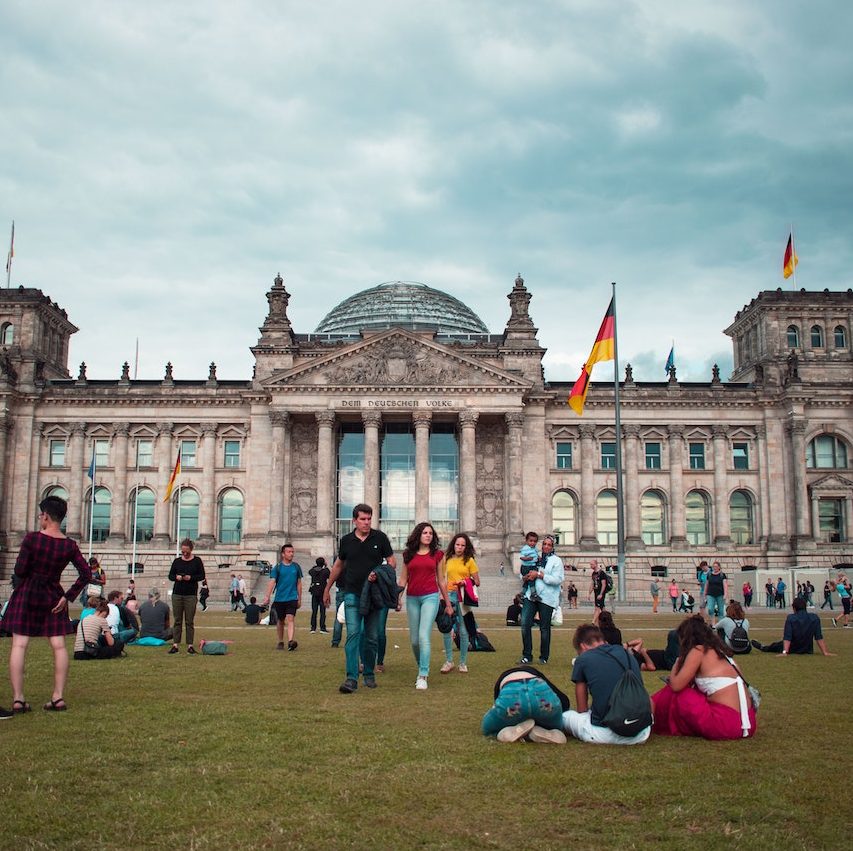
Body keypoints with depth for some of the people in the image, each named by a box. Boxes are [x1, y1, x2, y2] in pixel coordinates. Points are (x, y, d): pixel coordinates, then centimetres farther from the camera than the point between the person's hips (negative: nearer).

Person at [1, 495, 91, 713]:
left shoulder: (31, 538, -11)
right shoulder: (69, 546, -2)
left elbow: (19, 571, -11)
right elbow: (86, 574, -6)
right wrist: (68, 597, 0)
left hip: (27, 593, -2)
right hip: (53, 597, 2)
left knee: (19, 644, 0)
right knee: (59, 645, 6)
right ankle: (58, 697, 4)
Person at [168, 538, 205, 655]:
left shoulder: (197, 561, 2)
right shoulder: (177, 561, 8)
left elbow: (202, 576, 0)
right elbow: (170, 576, 9)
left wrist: (191, 577, -17)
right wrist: (176, 577, -12)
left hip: (191, 595, -2)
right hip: (177, 594, 2)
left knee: (190, 621, -1)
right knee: (177, 620, 2)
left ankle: (190, 645, 2)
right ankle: (175, 645, 3)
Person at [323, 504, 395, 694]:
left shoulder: (380, 538, 1)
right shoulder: (346, 540, 5)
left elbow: (392, 561, 3)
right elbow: (338, 565, 19)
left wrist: (379, 574, -16)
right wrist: (328, 588, 24)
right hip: (352, 594, 0)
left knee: (371, 637, 6)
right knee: (353, 634, -12)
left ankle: (369, 674, 22)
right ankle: (351, 678, -16)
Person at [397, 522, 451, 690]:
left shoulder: (437, 554, 6)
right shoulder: (408, 554, 9)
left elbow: (441, 580, 11)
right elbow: (403, 579, 12)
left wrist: (448, 604, 14)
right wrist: (398, 598, 0)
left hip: (430, 597, -3)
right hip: (412, 598, 3)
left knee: (423, 636, -16)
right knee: (414, 640, 7)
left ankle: (423, 676, -14)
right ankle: (422, 668, 30)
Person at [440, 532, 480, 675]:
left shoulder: (469, 560, 2)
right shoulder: (448, 559, 11)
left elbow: (477, 582, 5)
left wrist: (466, 583, -14)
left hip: (464, 597, -2)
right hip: (450, 596, 3)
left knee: (463, 631, 1)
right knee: (446, 629, -4)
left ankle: (463, 663, 11)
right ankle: (448, 661, 6)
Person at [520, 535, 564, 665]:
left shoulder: (556, 561, 2)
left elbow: (558, 579, -11)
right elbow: (523, 574, 24)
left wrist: (539, 575, -13)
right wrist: (526, 576, -1)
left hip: (546, 597, -4)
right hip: (530, 595, 4)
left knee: (544, 628, 3)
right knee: (525, 624, -7)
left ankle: (544, 657, 17)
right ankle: (526, 656, 1)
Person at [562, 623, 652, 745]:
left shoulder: (582, 660, 4)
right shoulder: (628, 655, 16)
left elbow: (582, 710, 10)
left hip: (605, 734, -1)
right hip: (640, 734, 2)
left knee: (566, 715, 26)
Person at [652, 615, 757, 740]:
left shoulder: (698, 651, -5)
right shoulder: (718, 651, 18)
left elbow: (676, 685, -5)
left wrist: (676, 666, 12)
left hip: (727, 724, -8)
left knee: (675, 695, 4)